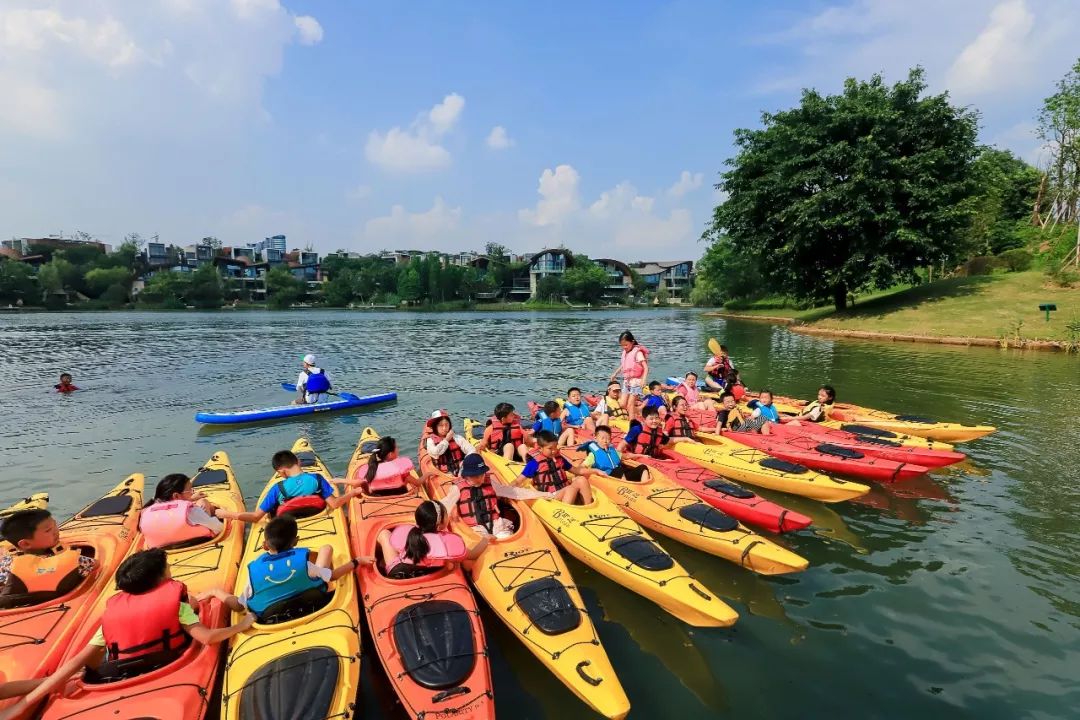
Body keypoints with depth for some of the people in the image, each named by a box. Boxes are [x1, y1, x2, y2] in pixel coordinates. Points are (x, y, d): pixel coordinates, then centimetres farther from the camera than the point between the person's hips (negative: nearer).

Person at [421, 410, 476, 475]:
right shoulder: (430, 440, 7)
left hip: (460, 472, 2)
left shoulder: (457, 438, 8)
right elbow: (435, 453, -12)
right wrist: (446, 439, -1)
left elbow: (472, 450, 0)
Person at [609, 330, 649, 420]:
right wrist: (615, 374, 30)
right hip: (626, 381, 8)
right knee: (623, 404, 5)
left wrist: (643, 380, -30)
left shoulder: (637, 352, -13)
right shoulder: (625, 352, 10)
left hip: (635, 381, -7)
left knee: (630, 404, -7)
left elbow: (646, 367, -19)